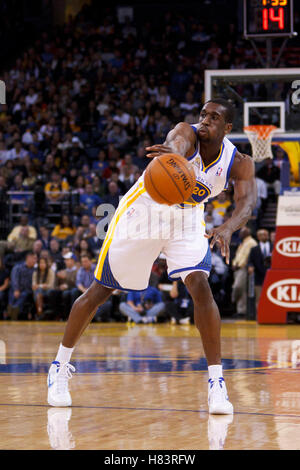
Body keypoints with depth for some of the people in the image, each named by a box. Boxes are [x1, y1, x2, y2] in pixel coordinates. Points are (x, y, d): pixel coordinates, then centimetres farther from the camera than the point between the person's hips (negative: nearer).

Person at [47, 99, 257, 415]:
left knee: (201, 288, -20)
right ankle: (60, 368, 22)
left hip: (186, 222, 2)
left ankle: (216, 383, -15)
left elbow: (247, 201, -34)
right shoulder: (186, 133, -26)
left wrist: (227, 228, -56)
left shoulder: (239, 163, -17)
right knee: (99, 291, 5)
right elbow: (177, 145, -50)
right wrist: (171, 156, -76)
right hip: (141, 213, -2)